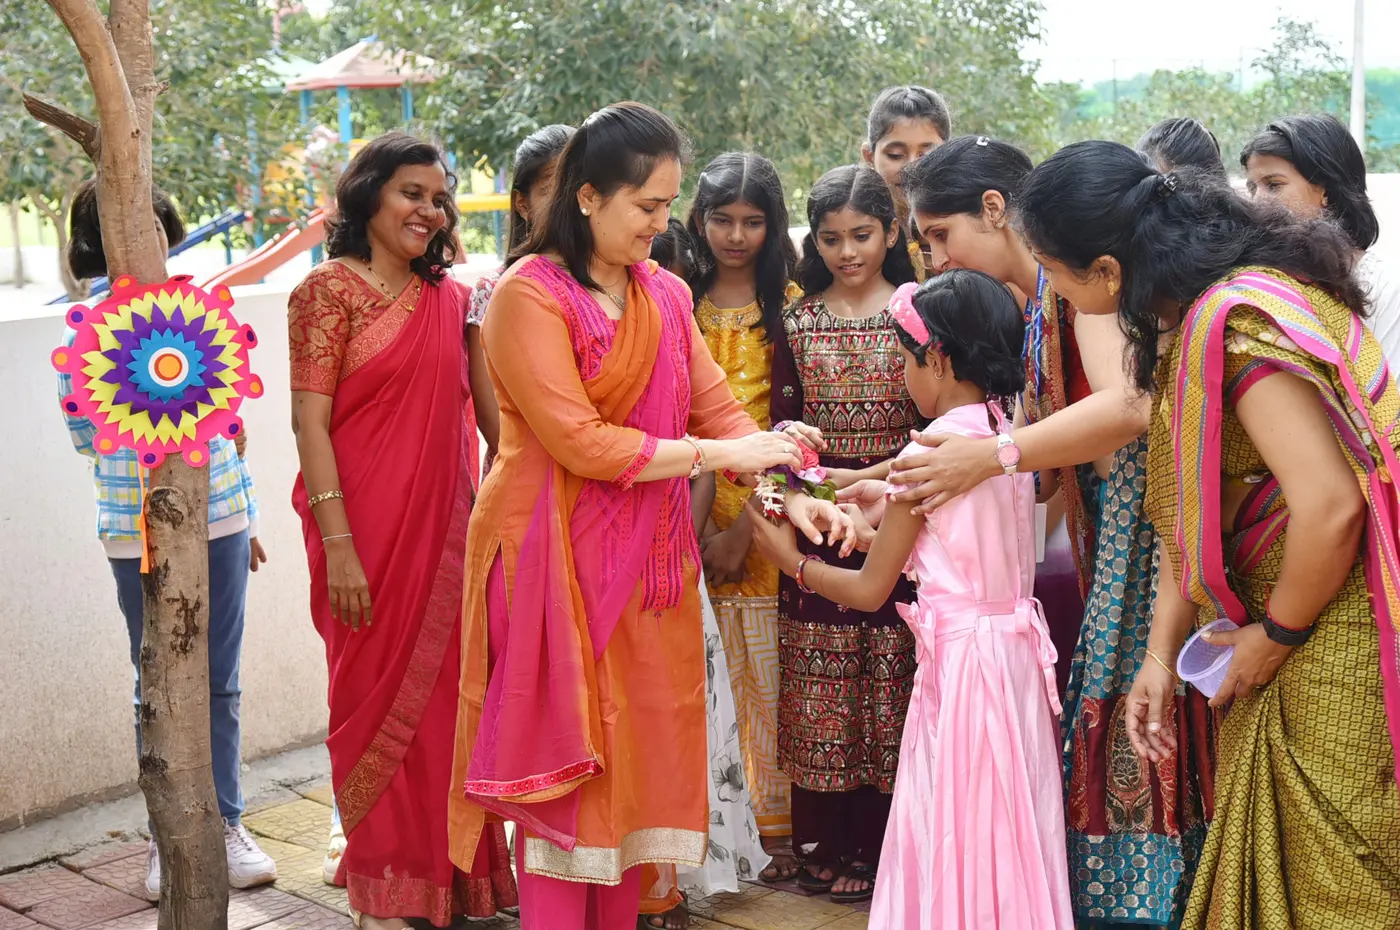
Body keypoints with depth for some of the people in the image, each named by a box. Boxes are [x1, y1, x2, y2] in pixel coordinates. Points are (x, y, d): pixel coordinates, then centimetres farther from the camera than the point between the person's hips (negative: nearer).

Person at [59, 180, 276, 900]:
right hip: (141, 535, -3)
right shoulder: (85, 335, -4)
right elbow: (86, 434, -9)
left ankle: (227, 825, 21)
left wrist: (245, 515, 16)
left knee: (220, 681, 10)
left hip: (220, 522, 3)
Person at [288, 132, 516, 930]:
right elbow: (310, 422, -11)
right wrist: (338, 546, -17)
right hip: (369, 530, -5)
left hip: (445, 527, 5)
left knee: (445, 693, 10)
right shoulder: (331, 289, -6)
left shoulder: (451, 298, 10)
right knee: (379, 699, 5)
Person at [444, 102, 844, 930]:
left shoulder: (665, 295, 10)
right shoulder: (530, 294, -10)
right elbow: (577, 441, -17)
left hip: (646, 556, 6)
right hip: (559, 557, -6)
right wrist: (711, 454, -15)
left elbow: (719, 408, 7)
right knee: (566, 766, 0)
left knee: (641, 754, 10)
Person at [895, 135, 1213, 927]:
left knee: (1139, 744, -3)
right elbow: (1041, 470, 14)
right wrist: (905, 496, 8)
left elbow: (1127, 405, -27)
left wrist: (993, 454, -24)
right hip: (1111, 542, 9)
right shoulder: (1033, 306, 16)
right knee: (1107, 741, 12)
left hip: (1149, 526, -9)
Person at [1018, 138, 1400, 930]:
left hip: (1334, 646, -9)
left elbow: (1329, 507, -30)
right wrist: (1161, 655, 7)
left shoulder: (1235, 321, -25)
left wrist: (1276, 634, -14)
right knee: (1259, 865, 18)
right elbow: (1192, 508, 10)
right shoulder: (1194, 321, 6)